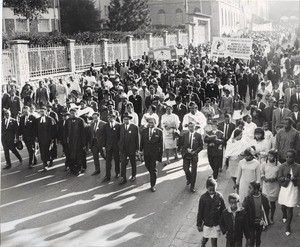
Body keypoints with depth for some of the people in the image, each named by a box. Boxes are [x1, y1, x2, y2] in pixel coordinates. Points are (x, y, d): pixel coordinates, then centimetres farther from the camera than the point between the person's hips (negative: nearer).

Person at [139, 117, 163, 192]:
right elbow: (142, 141, 9)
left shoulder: (159, 132, -6)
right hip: (146, 153, 4)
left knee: (153, 169, -1)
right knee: (148, 167, 15)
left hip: (155, 153, -3)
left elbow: (161, 144, -3)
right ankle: (152, 178, 43)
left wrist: (161, 154, -3)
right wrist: (141, 150, 4)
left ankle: (153, 185, 10)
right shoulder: (144, 131, 4)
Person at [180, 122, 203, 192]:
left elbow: (201, 146, 1)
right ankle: (189, 179, 32)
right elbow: (181, 145, 6)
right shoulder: (184, 135, 2)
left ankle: (192, 187, 11)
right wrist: (186, 150, -11)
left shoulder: (198, 135, -2)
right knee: (186, 169, -2)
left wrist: (195, 152, -11)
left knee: (194, 171, -1)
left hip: (194, 155, -1)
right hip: (186, 155, 1)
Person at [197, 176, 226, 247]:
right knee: (205, 238, 19)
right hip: (206, 223, 0)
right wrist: (199, 224, -2)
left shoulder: (219, 196, -13)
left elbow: (223, 210, -2)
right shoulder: (203, 197, -16)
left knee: (214, 241, 6)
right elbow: (200, 212, -7)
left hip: (216, 223, 0)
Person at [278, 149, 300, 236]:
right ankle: (284, 216, 52)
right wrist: (285, 178, -28)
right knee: (283, 206, 18)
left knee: (290, 209, -1)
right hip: (284, 189, 1)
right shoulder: (282, 166, -8)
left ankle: (288, 226, 15)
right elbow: (279, 178, -7)